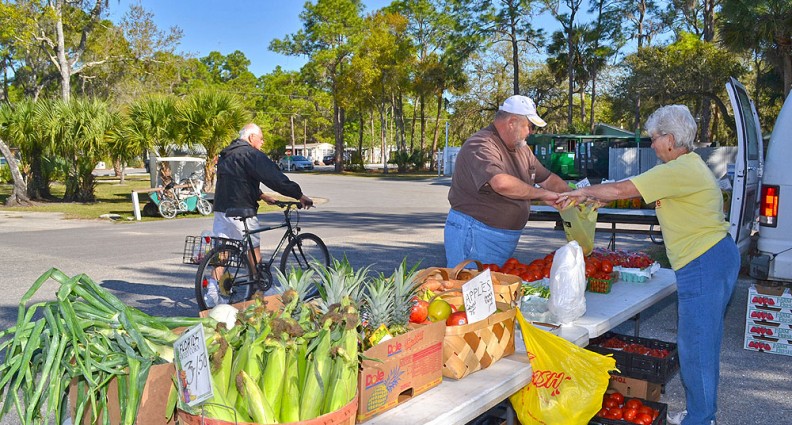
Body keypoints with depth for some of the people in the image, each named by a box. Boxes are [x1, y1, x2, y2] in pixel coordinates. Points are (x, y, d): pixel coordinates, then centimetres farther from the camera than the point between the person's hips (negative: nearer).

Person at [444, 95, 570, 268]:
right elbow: (501, 183, -35)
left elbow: (548, 178, 21)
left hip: (506, 239, 9)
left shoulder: (522, 149, 12)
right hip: (473, 234, -9)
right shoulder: (481, 146, -19)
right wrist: (542, 194, -24)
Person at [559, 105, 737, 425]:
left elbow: (622, 190, -18)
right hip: (715, 257, 11)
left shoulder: (679, 170, -17)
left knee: (695, 346, -1)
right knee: (703, 341, 18)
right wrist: (598, 198, 17)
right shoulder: (689, 165, 16)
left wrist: (584, 192, -4)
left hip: (704, 264, -11)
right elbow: (637, 190, 21)